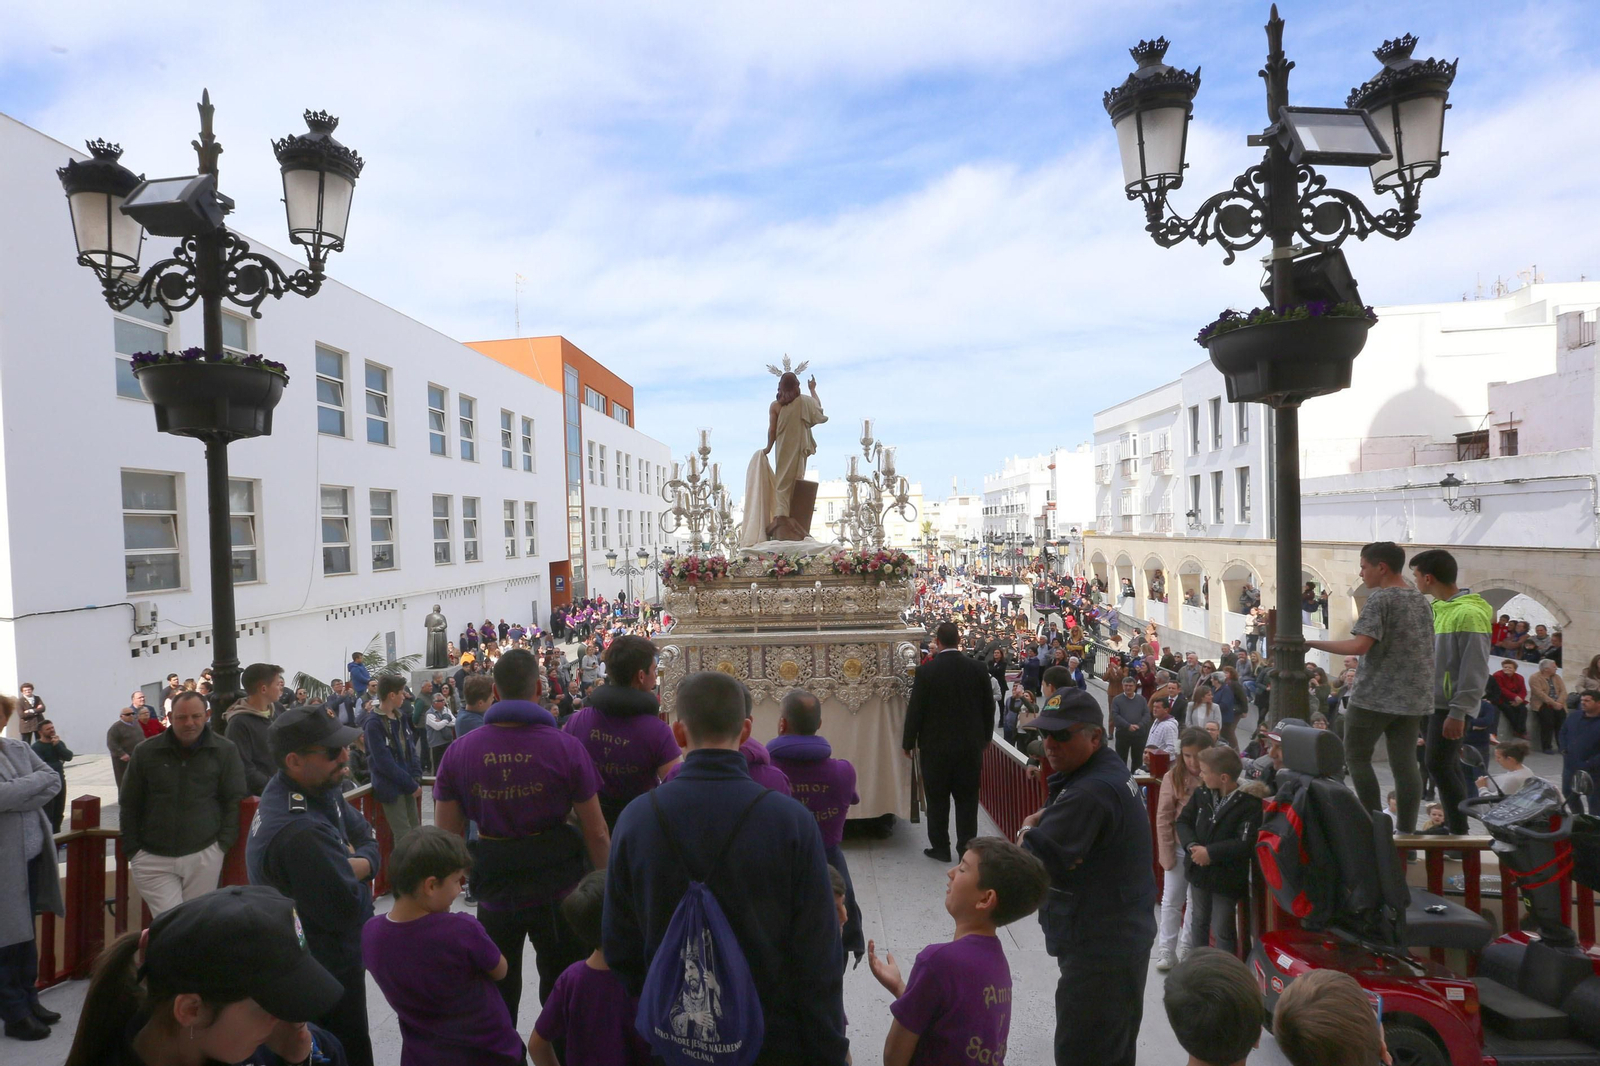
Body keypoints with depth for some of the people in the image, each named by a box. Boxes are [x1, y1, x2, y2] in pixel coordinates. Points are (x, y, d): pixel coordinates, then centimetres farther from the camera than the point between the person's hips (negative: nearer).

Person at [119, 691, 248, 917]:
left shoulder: (225, 751, 1)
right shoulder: (146, 752, 4)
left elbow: (236, 801, 3)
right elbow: (129, 806, 11)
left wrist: (223, 845, -5)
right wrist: (132, 852, 5)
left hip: (204, 856, -1)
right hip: (153, 858, 1)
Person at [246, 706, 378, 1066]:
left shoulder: (321, 789, -5)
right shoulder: (301, 832, -35)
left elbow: (369, 842, 2)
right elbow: (347, 908, -29)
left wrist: (349, 866, -19)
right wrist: (358, 865, -10)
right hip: (325, 973, -9)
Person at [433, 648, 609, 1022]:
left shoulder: (459, 751, -7)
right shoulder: (566, 747, -15)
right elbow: (595, 831, -11)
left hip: (494, 889, 2)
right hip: (558, 884, -2)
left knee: (497, 995, 23)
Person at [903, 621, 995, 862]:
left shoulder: (925, 671, -13)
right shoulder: (978, 668, -4)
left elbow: (915, 710, -9)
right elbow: (988, 707, 5)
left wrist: (908, 742, 3)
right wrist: (985, 738, 19)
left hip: (936, 746, -3)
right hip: (971, 745, 3)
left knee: (937, 799, 9)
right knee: (967, 798, 10)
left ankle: (940, 847, 16)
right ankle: (967, 848, 15)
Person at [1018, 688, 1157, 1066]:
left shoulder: (1090, 793, -27)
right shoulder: (1113, 768, 7)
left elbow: (1032, 861, -30)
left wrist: (1028, 828, -9)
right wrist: (1045, 820, -7)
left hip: (1099, 951, -11)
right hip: (1125, 937, 11)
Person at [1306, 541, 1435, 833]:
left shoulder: (1380, 598, -12)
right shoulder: (1422, 600, 13)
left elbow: (1359, 645, -22)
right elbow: (1425, 649, 18)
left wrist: (1312, 643, -15)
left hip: (1376, 695, -7)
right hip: (1414, 697, 7)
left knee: (1356, 756, 4)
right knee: (1405, 762, 8)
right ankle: (1407, 831, 8)